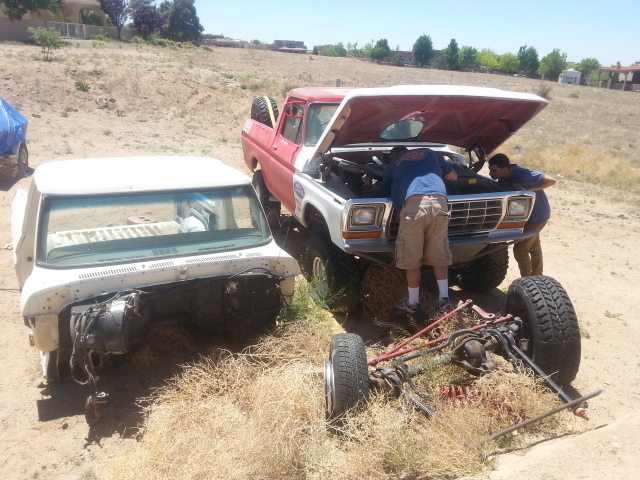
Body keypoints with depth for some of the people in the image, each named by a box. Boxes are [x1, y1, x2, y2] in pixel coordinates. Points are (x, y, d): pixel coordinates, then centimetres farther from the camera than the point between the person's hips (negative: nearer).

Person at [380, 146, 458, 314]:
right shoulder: (429, 153, 32)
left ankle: (413, 302, 14)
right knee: (439, 255, 13)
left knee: (411, 258, 6)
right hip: (439, 202, 3)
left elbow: (383, 191, 37)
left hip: (413, 204, -2)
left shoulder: (392, 166, 28)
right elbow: (453, 176, 38)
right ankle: (444, 298, 13)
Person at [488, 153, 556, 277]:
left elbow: (552, 181, -27)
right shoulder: (505, 175, -12)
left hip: (537, 215, -9)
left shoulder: (523, 174, -33)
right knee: (534, 248, 24)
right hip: (526, 215, 9)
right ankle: (537, 277, 41)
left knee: (520, 249, -7)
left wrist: (527, 190, -33)